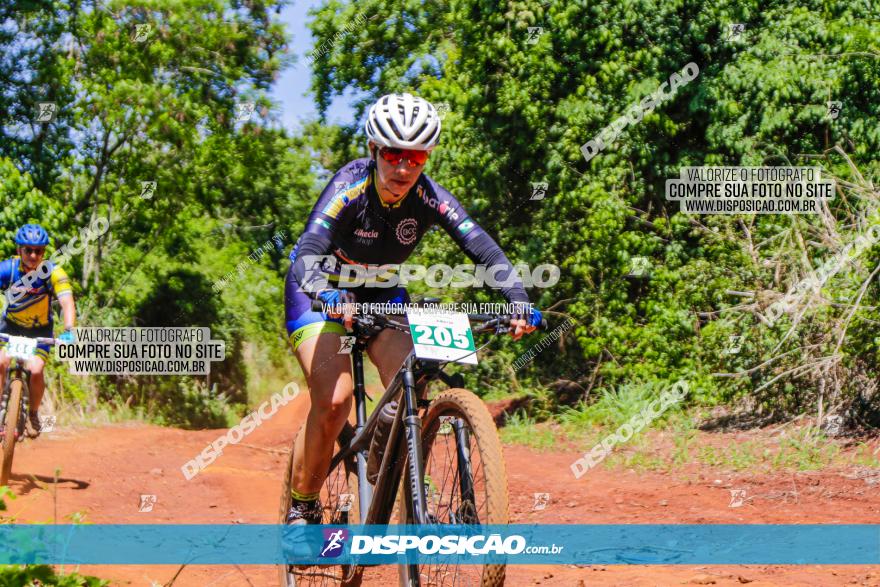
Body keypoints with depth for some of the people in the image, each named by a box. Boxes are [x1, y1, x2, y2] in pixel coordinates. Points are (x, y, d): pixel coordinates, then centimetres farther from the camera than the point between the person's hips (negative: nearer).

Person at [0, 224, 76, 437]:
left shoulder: (53, 272, -23)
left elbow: (67, 302, -32)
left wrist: (69, 331, -49)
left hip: (40, 331, -1)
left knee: (35, 370, -20)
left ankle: (34, 414, 6)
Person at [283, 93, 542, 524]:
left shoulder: (428, 197, -20)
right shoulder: (350, 186, -29)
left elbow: (483, 248, -29)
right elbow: (309, 251, -40)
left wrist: (520, 302, -45)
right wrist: (327, 295, -62)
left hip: (380, 293, 4)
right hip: (320, 291, -4)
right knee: (334, 399, -23)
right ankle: (301, 507, -4)